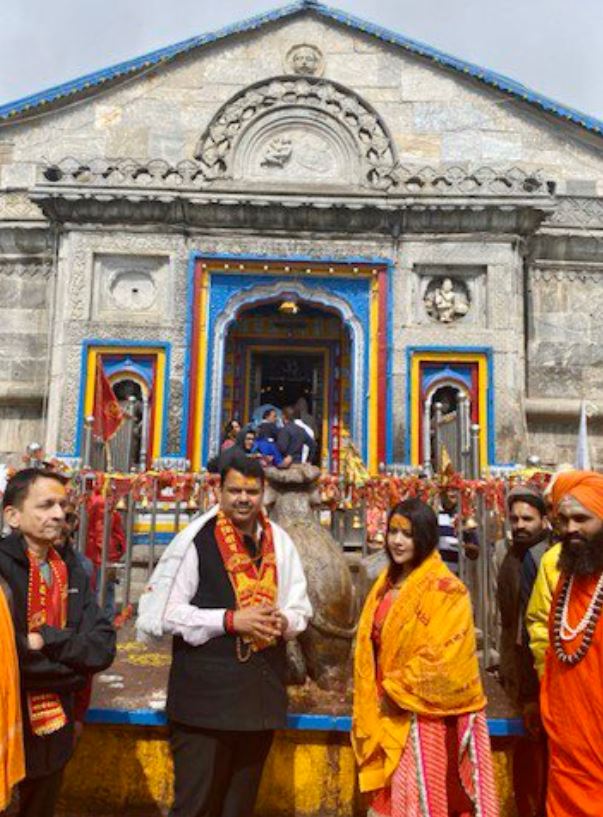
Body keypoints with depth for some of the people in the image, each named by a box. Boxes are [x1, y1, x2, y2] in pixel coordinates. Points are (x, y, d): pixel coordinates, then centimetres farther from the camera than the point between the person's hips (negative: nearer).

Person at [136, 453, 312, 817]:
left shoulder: (279, 541, 3)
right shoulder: (196, 539, -11)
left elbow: (300, 608, 9)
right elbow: (165, 611, -13)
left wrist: (282, 621, -13)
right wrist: (230, 620, -19)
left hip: (262, 689, 5)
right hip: (205, 691, -4)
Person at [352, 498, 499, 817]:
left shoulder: (445, 589, -15)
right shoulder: (386, 584, 8)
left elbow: (443, 657, -20)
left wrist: (397, 691, -13)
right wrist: (376, 699, 9)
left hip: (425, 714, -7)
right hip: (388, 711, 7)